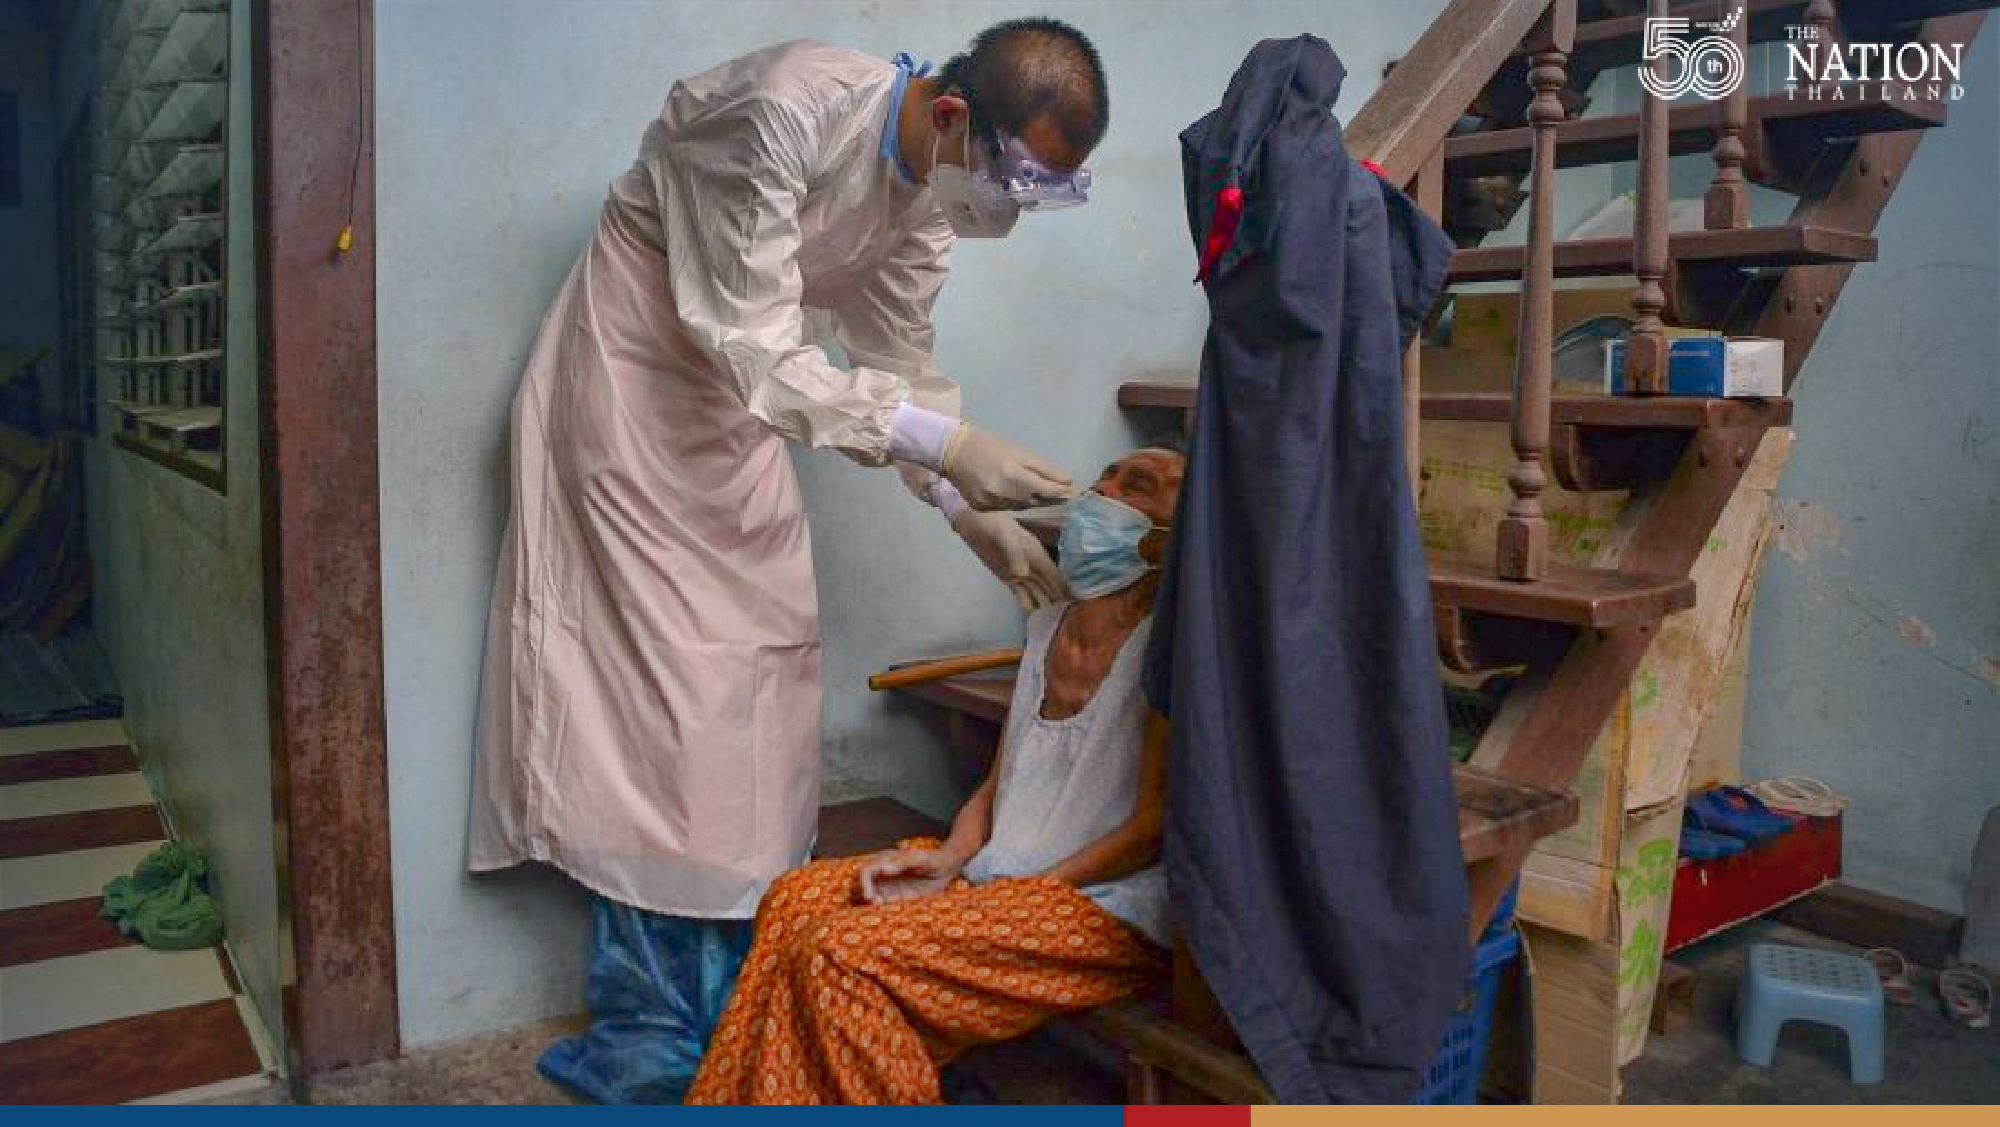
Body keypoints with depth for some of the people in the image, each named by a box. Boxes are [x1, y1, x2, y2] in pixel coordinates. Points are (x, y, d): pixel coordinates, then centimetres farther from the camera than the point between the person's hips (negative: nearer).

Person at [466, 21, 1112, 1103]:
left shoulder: (928, 190, -4)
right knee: (654, 672, -8)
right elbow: (755, 350, -30)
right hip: (635, 370, -7)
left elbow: (899, 362, 6)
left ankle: (734, 1002, 15)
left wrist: (974, 512, -2)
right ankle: (648, 1034, 4)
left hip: (741, 399, 7)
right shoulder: (786, 110, -29)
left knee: (763, 663, 3)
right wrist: (943, 441, -34)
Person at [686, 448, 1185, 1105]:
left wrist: (1018, 893, -14)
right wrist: (948, 860, -4)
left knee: (849, 949, -22)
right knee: (797, 899, -7)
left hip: (1107, 909, -8)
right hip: (998, 873, 8)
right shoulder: (1048, 627, 12)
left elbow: (1158, 825, -14)